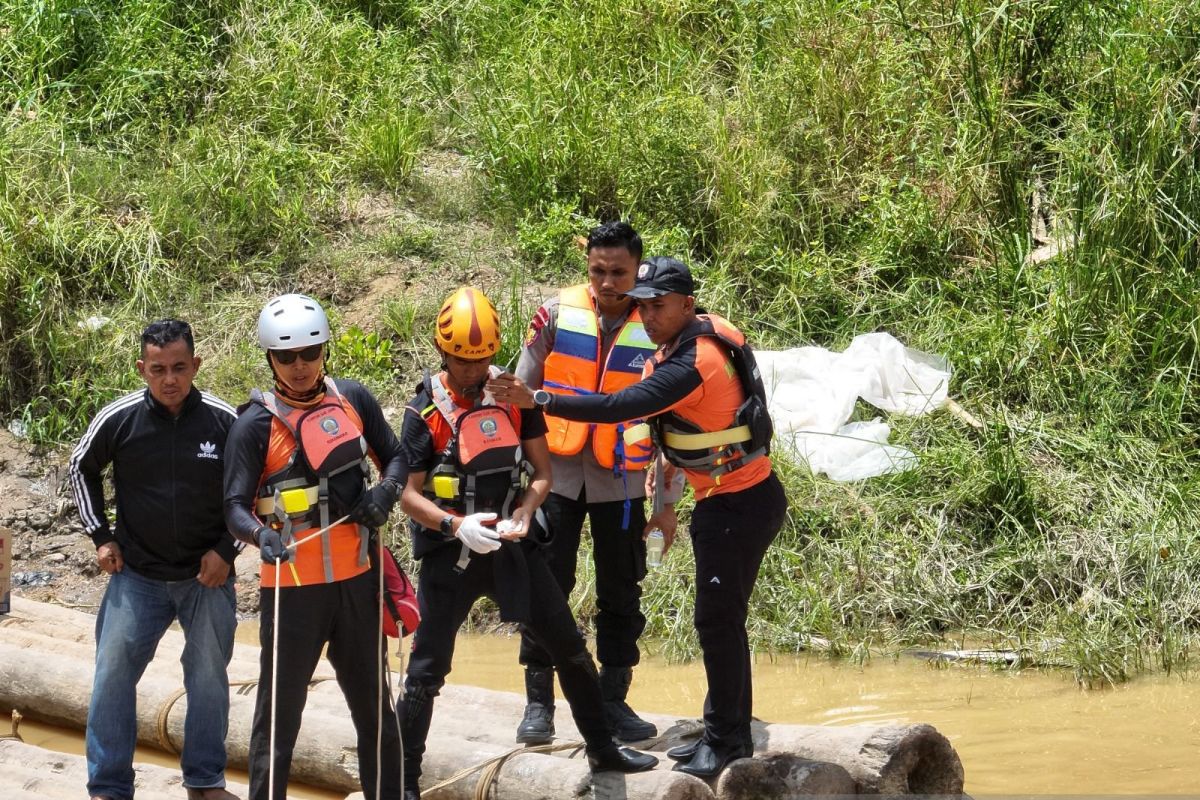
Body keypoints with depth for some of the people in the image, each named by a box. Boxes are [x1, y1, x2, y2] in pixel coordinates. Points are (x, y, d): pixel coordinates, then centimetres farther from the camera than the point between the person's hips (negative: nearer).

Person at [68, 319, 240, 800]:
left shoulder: (225, 421, -12)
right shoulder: (118, 420, -11)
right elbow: (81, 469, 9)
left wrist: (227, 549, -4)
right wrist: (101, 536, 5)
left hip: (208, 576, 0)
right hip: (137, 575, 0)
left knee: (209, 678, 9)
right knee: (112, 675, -3)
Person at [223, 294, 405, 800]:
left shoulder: (354, 401, 4)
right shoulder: (255, 425, -8)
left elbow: (394, 456, 14)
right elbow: (236, 504, -13)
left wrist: (386, 491, -8)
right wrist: (260, 534, -34)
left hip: (356, 579, 4)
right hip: (292, 586, -4)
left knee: (373, 702, 16)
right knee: (280, 710, -2)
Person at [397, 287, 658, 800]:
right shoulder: (426, 411, -9)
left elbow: (541, 470, 4)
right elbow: (407, 494, -9)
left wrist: (521, 516, -14)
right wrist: (457, 525, -24)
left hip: (513, 546, 4)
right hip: (450, 552, -4)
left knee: (570, 649, 11)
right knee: (428, 669, -1)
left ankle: (602, 749, 26)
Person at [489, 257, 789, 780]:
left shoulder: (692, 364, -25)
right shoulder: (704, 334, 6)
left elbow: (619, 407, -33)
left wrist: (535, 400, -34)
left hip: (739, 505, -10)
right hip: (723, 501, 10)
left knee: (717, 621, -4)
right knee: (721, 619, 16)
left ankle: (727, 743, 3)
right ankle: (726, 732, 24)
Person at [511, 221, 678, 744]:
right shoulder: (558, 314, -3)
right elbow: (522, 390, 5)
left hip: (620, 482, 0)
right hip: (556, 472, 0)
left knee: (621, 595, 8)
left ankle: (614, 702, 19)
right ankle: (539, 703, 10)